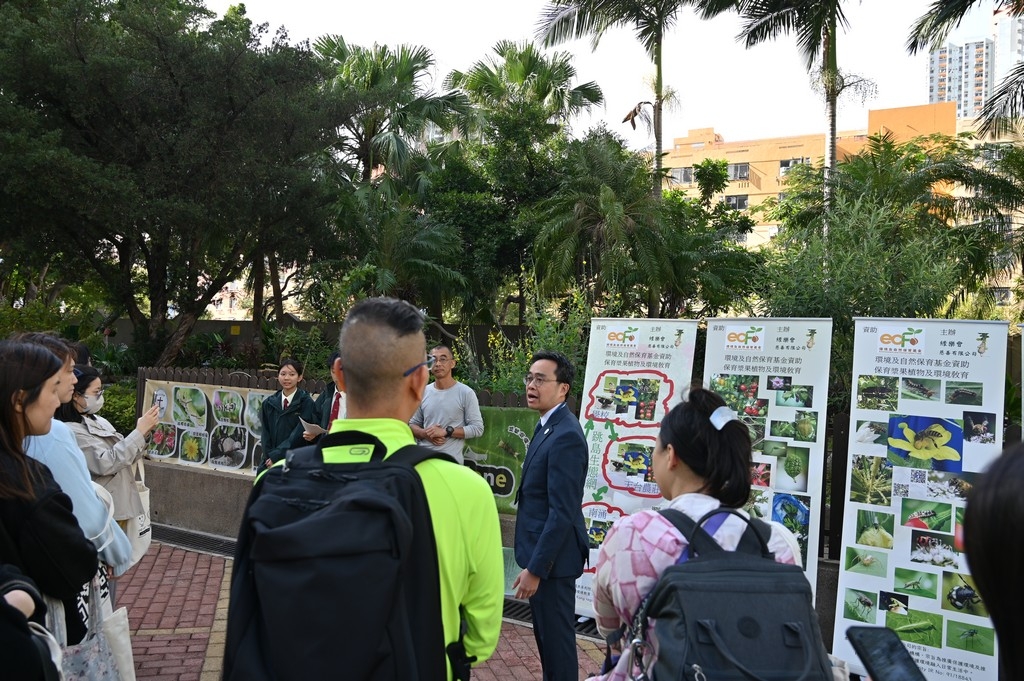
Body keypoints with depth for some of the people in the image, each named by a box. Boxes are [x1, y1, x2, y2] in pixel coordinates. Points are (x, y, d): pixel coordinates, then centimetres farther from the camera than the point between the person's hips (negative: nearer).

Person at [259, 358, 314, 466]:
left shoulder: (306, 403, -4)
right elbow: (265, 433, 9)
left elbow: (299, 434, -10)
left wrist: (276, 455, -12)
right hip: (271, 462, 4)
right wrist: (269, 457, -5)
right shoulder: (268, 403, 10)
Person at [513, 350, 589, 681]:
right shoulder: (548, 427, 9)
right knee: (546, 635, 21)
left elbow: (563, 513, -25)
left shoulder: (566, 435, -22)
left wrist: (535, 568, -22)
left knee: (557, 638, 5)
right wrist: (532, 561, 16)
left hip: (552, 557, -10)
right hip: (541, 551, 10)